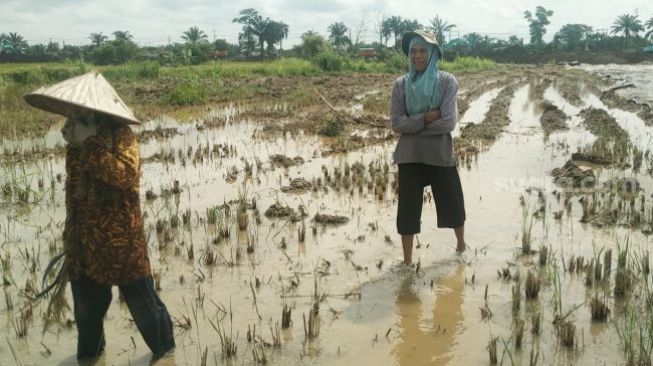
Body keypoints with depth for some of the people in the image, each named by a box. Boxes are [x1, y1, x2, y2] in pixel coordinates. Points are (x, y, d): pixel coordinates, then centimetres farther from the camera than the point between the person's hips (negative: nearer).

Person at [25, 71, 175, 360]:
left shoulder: (120, 135, -14)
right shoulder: (76, 143, 6)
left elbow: (127, 174, -32)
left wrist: (88, 145, -30)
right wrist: (71, 238, 20)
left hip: (121, 239, -6)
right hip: (84, 242, 6)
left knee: (142, 301, 6)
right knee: (87, 304, 20)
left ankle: (164, 350, 28)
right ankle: (88, 353, 42)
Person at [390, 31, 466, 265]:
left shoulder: (447, 82, -7)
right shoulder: (401, 84, -1)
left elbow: (449, 123, -15)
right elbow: (396, 123, -7)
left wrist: (413, 125, -12)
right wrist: (424, 118, -19)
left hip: (440, 155, -1)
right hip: (410, 156, 1)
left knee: (452, 202, 15)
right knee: (408, 208, 5)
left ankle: (461, 245, 42)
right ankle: (407, 261, 19)